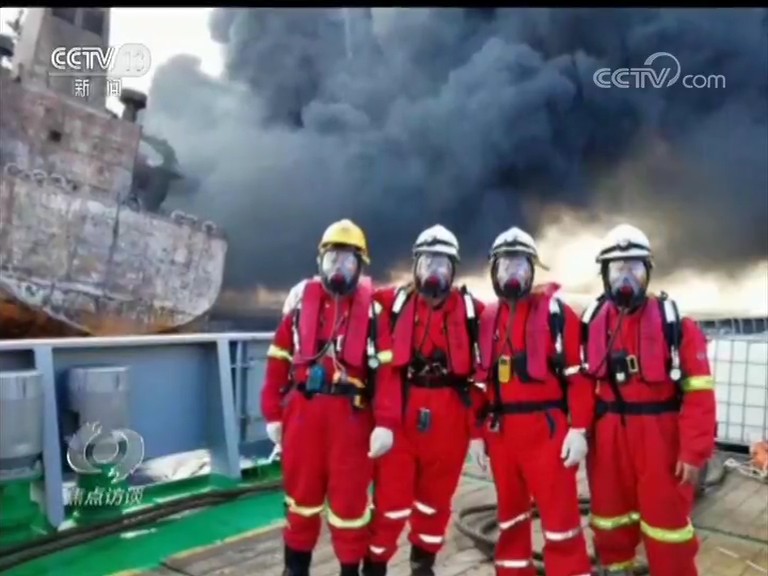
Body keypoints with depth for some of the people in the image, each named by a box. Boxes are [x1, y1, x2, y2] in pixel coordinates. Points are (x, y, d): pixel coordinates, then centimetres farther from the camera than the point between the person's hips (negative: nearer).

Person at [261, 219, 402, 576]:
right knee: (300, 494, 16)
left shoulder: (372, 308, -1)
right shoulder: (301, 303, 7)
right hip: (303, 412, 3)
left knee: (350, 499, 7)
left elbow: (387, 368, -7)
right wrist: (273, 414, 4)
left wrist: (386, 423, -13)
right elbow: (279, 361, 7)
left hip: (351, 415, -2)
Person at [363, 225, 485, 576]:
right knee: (391, 496, 3)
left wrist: (478, 425, 2)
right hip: (400, 412, -1)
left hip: (449, 417, 2)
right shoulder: (392, 303, 0)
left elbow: (481, 372, 3)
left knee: (436, 497, 17)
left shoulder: (471, 310, 2)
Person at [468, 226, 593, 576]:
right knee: (510, 514, 17)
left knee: (560, 516, -1)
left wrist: (579, 429, -15)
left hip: (545, 427, -5)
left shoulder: (554, 311, -3)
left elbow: (578, 374, -8)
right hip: (500, 431, 5)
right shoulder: (486, 319, 12)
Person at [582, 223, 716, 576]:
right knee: (610, 517, 17)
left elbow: (699, 391, -10)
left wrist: (694, 451, -13)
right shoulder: (591, 322, 3)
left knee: (666, 519, 5)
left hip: (659, 435, -4)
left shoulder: (673, 321, -8)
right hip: (607, 436, 4)